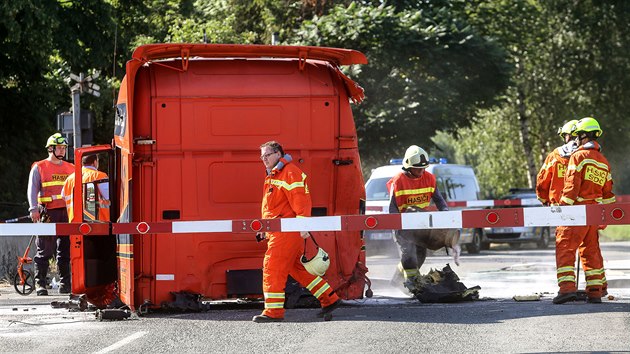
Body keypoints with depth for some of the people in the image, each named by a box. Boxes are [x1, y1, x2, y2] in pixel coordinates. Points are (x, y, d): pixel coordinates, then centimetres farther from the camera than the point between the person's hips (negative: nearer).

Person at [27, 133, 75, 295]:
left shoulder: (71, 169, 17)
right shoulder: (39, 168, 5)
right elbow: (32, 190, -1)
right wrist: (34, 209, -14)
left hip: (68, 214, 4)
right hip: (48, 214, -4)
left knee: (66, 250, 4)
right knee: (45, 250, -5)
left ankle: (65, 283, 10)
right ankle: (40, 283, -1)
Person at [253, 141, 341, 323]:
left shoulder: (290, 173, -11)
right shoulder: (272, 176, 22)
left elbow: (301, 201, -20)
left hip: (287, 230, -10)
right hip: (279, 231, 10)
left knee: (272, 268, -10)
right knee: (297, 268, 13)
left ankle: (273, 311, -7)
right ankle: (330, 299, 17)